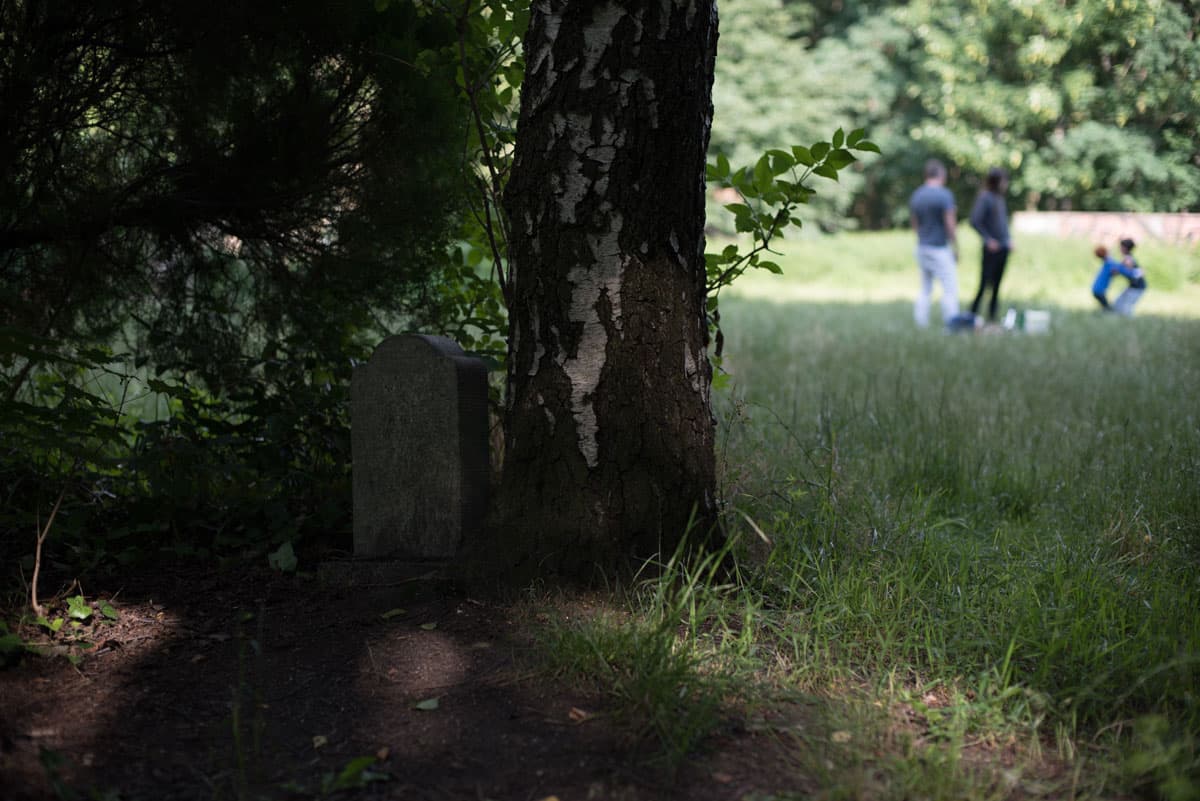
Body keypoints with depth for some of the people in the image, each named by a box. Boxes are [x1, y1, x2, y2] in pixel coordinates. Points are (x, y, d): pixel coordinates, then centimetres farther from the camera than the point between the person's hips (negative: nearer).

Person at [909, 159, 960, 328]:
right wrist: (955, 247, -5)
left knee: (925, 289, 12)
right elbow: (949, 224, -12)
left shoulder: (915, 196, 7)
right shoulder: (944, 195, -12)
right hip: (940, 248, -7)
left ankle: (921, 323, 9)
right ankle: (951, 322, -5)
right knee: (950, 288, -2)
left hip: (922, 248, 7)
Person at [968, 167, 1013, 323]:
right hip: (992, 249, -8)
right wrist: (988, 239, -16)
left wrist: (1009, 239, 11)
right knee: (985, 285, -9)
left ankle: (992, 318, 13)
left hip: (1003, 249, 8)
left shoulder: (1000, 198, 12)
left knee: (996, 286, 9)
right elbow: (975, 221, -17)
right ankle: (972, 314, -3)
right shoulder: (985, 197, -11)